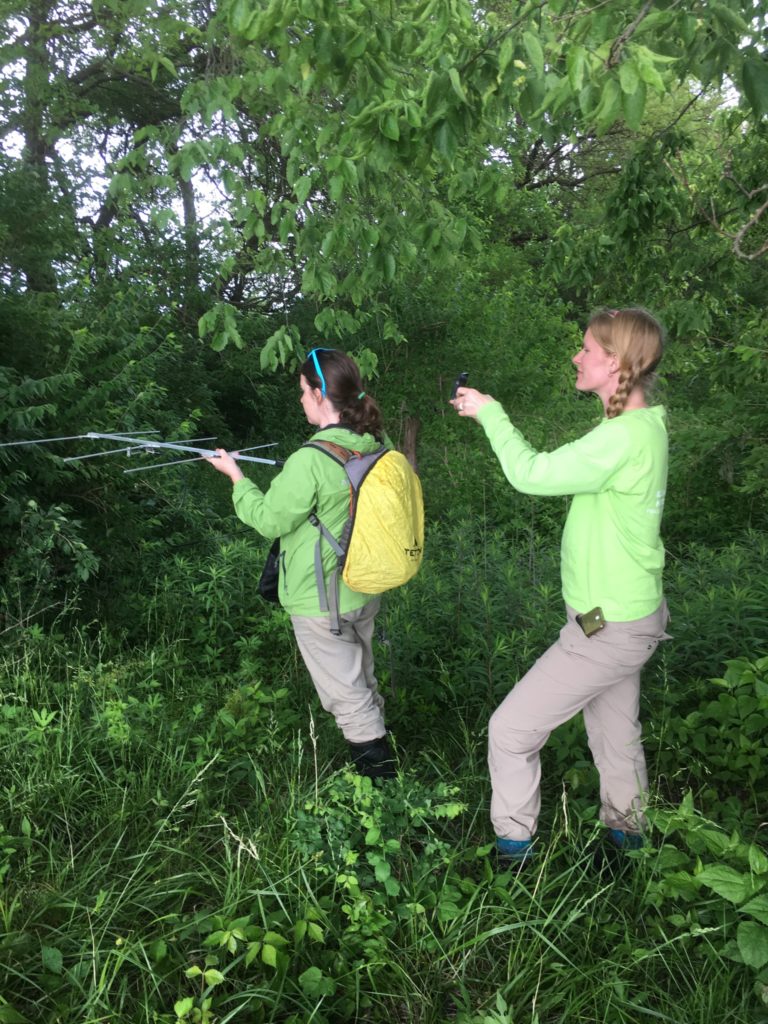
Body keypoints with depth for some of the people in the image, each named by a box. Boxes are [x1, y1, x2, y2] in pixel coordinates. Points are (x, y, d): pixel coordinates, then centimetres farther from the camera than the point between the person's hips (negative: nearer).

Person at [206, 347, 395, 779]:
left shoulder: (311, 460, -25)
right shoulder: (375, 448, -2)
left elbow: (270, 520, -14)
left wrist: (236, 476, -2)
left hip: (321, 602, -8)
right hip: (366, 594, 8)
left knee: (348, 699, 7)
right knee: (364, 685, 24)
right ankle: (380, 766, 40)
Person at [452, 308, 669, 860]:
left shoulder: (626, 438, -28)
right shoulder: (644, 426, 4)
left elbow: (530, 473, -24)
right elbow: (556, 469, 7)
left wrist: (490, 412, -12)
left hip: (609, 628, -9)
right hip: (627, 616, 10)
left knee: (511, 731, 1)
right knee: (616, 736, 25)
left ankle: (515, 848, 19)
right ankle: (627, 836, 45)